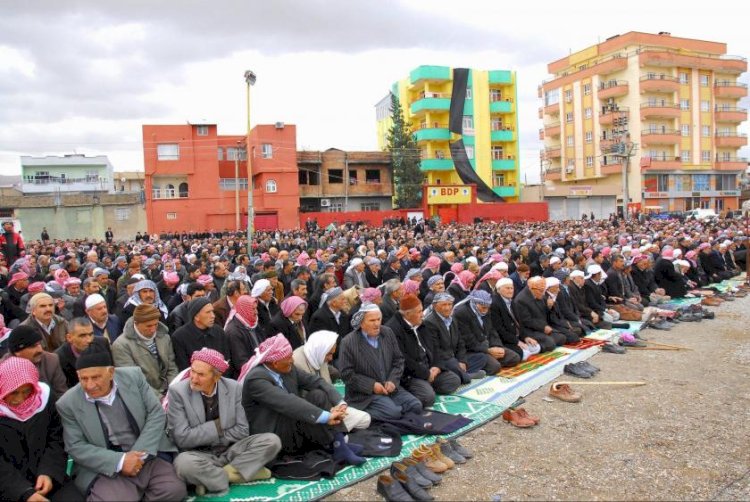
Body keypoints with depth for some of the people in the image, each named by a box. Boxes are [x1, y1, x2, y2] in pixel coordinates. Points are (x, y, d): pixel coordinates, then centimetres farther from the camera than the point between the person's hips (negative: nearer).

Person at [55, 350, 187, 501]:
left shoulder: (133, 376, -4)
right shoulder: (68, 404, -7)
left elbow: (156, 414, -2)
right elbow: (76, 447, -7)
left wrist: (140, 453, -15)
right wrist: (120, 461, -19)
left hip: (147, 456, 2)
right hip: (105, 468, -2)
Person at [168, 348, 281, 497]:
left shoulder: (234, 388, -5)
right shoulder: (178, 391, -12)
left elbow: (242, 430, -1)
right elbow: (182, 438, -16)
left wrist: (216, 438, -12)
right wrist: (217, 426, -14)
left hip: (230, 451, 3)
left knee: (272, 440, -18)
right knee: (183, 463, -38)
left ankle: (217, 476, -18)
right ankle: (236, 474, -14)